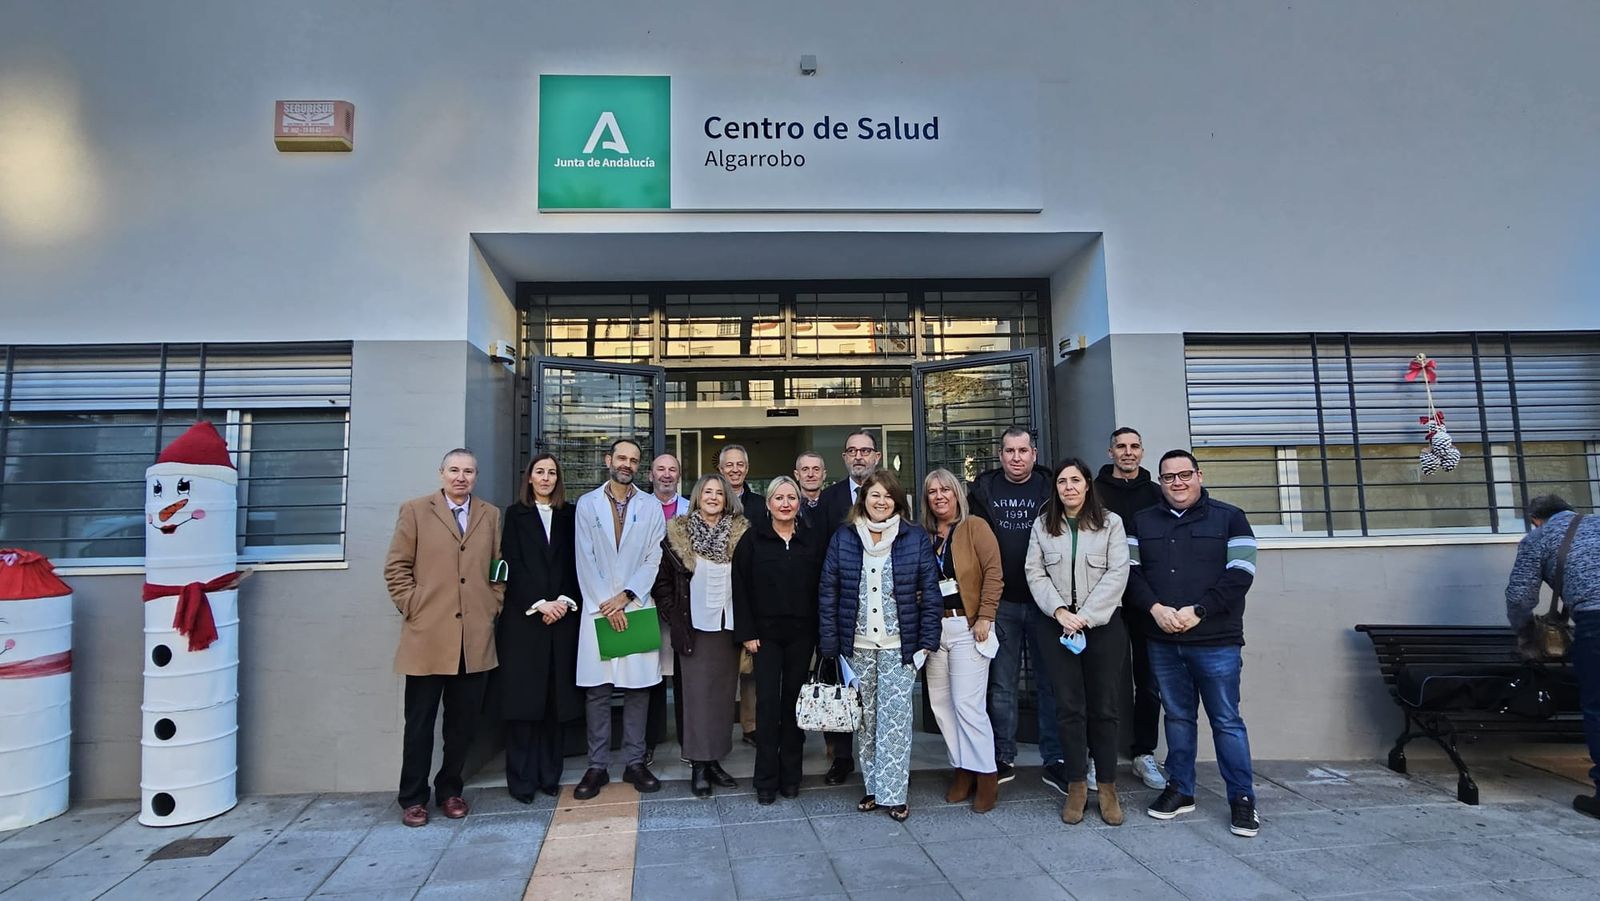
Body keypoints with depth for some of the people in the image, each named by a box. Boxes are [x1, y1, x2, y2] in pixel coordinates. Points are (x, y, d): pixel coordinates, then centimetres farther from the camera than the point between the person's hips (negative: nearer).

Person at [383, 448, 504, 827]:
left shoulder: (491, 515, 12)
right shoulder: (415, 510, 4)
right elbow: (396, 568, 2)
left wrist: (493, 606, 4)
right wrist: (412, 608, -4)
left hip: (475, 637, 3)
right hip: (428, 635, -2)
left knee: (463, 721, 10)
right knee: (420, 722, 6)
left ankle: (449, 790, 25)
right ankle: (413, 797, 20)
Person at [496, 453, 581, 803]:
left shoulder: (569, 515, 11)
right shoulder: (515, 515, 6)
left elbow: (575, 563, 6)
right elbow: (513, 565, -2)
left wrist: (564, 601, -8)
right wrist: (539, 604, -10)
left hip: (562, 615, 2)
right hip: (523, 617, -2)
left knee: (555, 697, 4)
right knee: (523, 695, 0)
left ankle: (549, 774, 13)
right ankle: (522, 778, 8)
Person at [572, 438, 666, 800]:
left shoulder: (651, 508, 7)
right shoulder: (587, 504, 6)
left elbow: (653, 559, 1)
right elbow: (585, 560, 0)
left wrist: (625, 597, -10)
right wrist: (606, 605, -8)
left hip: (637, 608, 1)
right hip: (597, 608, -1)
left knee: (638, 687, 4)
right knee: (597, 690, 3)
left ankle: (635, 762, 15)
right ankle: (597, 766, 12)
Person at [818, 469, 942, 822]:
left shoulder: (916, 538, 0)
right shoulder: (843, 539, 4)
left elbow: (930, 592, 0)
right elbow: (828, 592, 3)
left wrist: (927, 641, -5)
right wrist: (829, 643, -2)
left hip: (899, 646, -2)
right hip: (857, 645, 2)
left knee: (895, 717, -2)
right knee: (866, 718, 9)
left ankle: (893, 792, 7)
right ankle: (872, 787, 22)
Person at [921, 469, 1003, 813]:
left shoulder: (975, 527, -4)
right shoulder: (924, 536, 11)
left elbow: (993, 573, -10)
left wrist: (985, 617, -14)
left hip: (967, 626, -6)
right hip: (934, 628, 6)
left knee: (967, 704, -7)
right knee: (940, 704, 7)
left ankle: (986, 776, 6)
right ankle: (963, 770, 20)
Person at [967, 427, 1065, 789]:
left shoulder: (1051, 488, 2)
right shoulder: (984, 489, 5)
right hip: (1001, 602, 1)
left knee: (1050, 682, 5)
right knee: (1002, 683, 9)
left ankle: (1054, 761, 16)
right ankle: (1004, 758, 21)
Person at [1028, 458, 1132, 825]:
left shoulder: (1110, 523, 3)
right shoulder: (1042, 525, 9)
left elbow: (1117, 573, -5)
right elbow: (1035, 574, 4)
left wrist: (1086, 615, -12)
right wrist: (1060, 611, -9)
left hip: (1103, 626, -1)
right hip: (1057, 626, 1)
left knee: (1104, 707, 3)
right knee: (1069, 706, 3)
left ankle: (1108, 787, 14)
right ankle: (1076, 786, 12)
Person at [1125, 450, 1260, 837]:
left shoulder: (1229, 518, 2)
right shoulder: (1142, 522, 11)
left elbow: (1239, 575, -6)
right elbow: (1131, 572, 5)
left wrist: (1197, 611, -14)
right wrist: (1155, 608, -11)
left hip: (1216, 641, -3)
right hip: (1163, 641, 3)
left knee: (1226, 720, 2)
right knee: (1177, 716, 12)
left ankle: (1242, 798, 13)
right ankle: (1179, 790, 23)